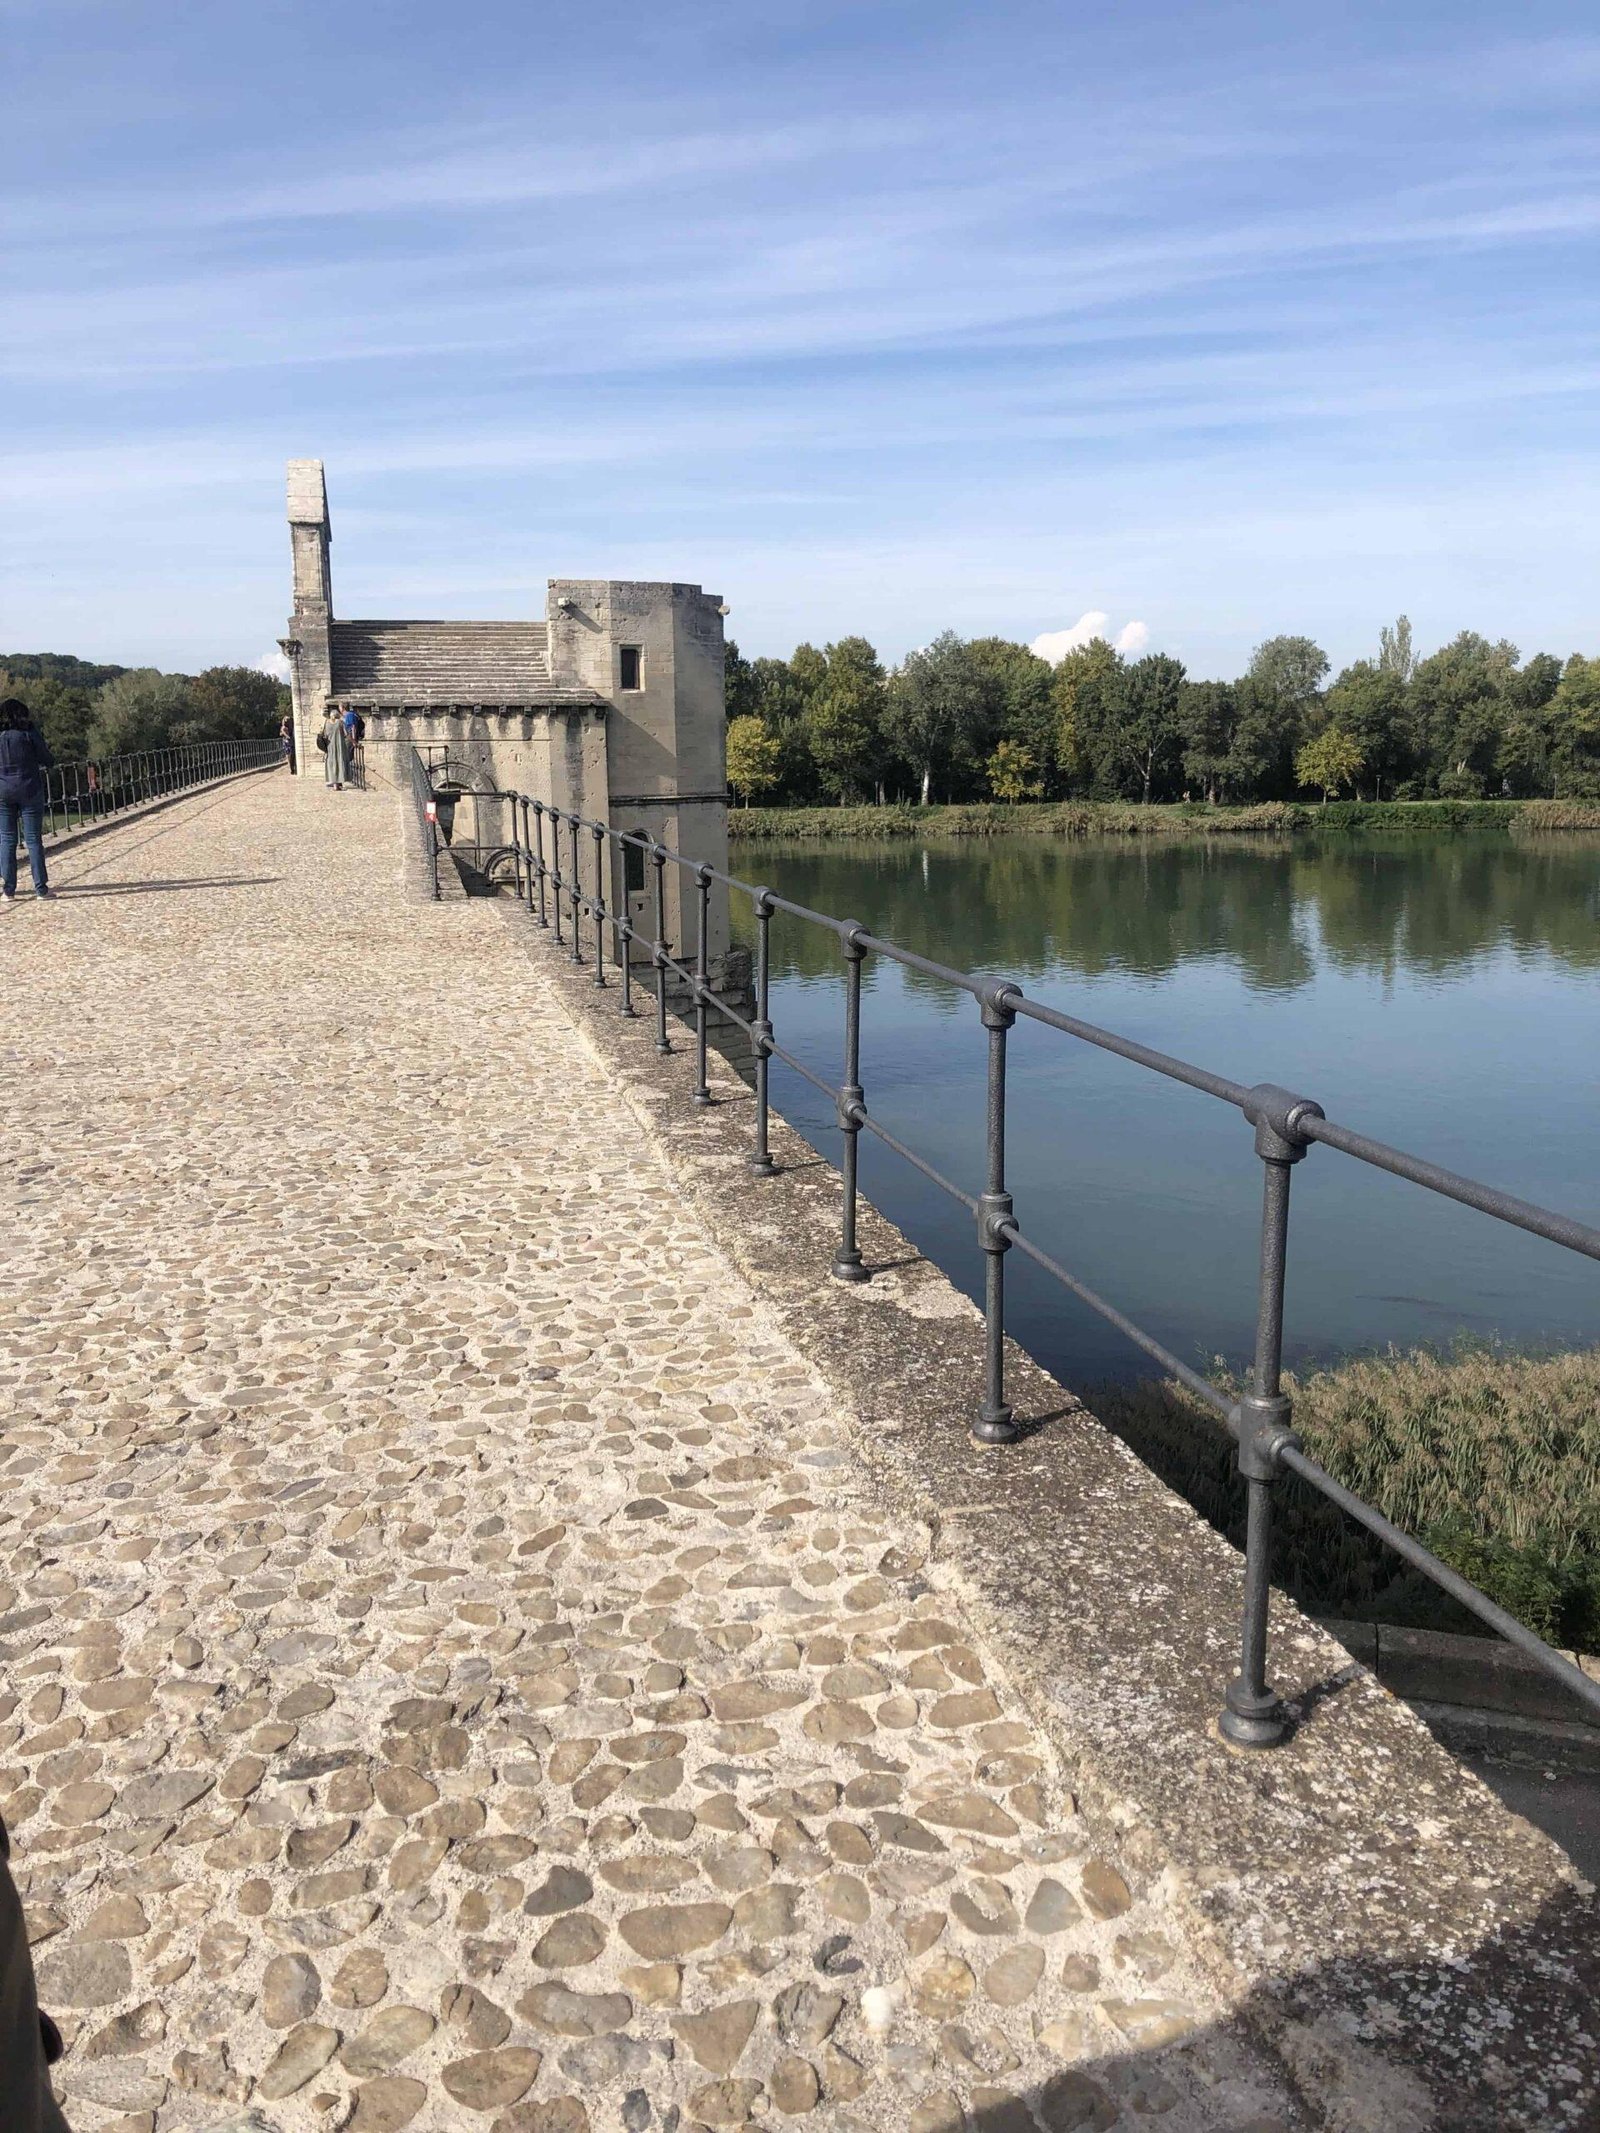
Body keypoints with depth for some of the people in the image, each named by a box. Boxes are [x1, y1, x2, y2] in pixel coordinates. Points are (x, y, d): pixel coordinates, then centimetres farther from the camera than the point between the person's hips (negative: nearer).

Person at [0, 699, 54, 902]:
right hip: (29, 791, -2)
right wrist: (45, 747, 16)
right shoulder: (29, 733, -7)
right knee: (33, 839, 2)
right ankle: (41, 887, 3)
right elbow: (47, 760, -4)